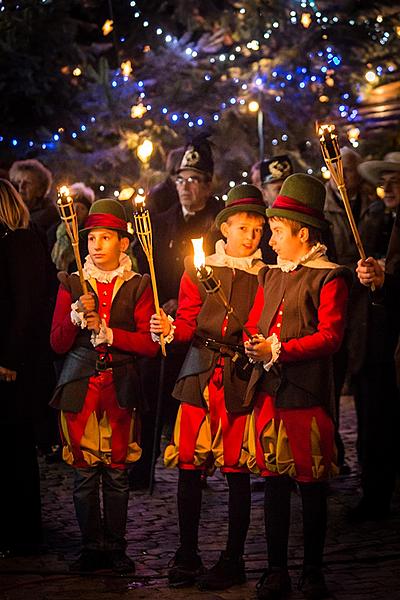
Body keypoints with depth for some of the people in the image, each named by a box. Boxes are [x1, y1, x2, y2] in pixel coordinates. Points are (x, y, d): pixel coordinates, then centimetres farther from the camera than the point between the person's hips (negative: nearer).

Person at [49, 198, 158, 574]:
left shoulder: (137, 286, 6)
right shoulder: (72, 284, 9)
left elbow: (148, 345, -2)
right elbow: (58, 343, 4)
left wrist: (107, 332, -12)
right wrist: (77, 315, -13)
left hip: (120, 385, -1)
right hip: (80, 385, 1)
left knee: (117, 470, 1)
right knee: (85, 471, 0)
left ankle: (115, 547, 9)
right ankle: (92, 547, 9)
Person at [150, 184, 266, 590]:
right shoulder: (198, 269, 10)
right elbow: (188, 323, 7)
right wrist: (169, 328, -12)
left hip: (241, 379, -2)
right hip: (200, 374, 2)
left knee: (236, 470, 0)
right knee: (189, 466, 2)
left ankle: (232, 560, 11)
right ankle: (186, 556, 14)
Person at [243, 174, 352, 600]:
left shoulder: (328, 277, -5)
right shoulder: (271, 275, 17)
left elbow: (330, 336, -13)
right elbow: (254, 325, 19)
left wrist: (278, 350, -18)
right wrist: (254, 346, -5)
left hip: (307, 393, -6)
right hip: (268, 390, 6)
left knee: (311, 486, 1)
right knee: (274, 482, 7)